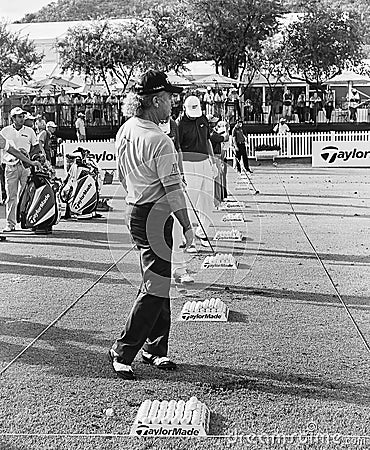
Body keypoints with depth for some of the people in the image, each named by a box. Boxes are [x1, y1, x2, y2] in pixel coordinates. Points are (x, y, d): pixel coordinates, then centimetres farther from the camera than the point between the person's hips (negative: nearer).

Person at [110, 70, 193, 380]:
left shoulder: (125, 131, 7)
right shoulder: (160, 141, -20)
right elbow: (173, 189, -18)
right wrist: (187, 226, -10)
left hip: (134, 211, 10)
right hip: (155, 216, -10)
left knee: (159, 284, 16)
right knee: (155, 290, -3)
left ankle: (155, 348, 25)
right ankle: (123, 352, 5)